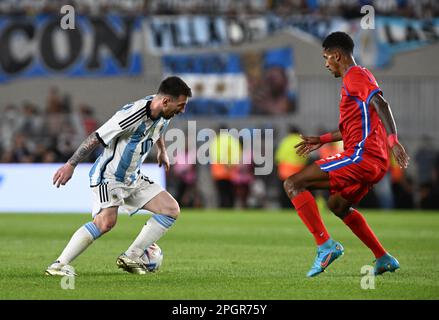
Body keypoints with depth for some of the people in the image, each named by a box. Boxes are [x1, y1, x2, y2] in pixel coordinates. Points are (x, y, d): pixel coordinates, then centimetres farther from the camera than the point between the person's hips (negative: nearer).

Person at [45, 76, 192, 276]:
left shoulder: (163, 114, -1)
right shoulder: (133, 115, -28)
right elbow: (96, 138, -24)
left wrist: (162, 151, 39)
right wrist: (71, 165, -24)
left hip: (133, 178, 9)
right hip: (108, 176, -9)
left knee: (172, 210, 0)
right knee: (106, 222, -30)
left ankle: (130, 257, 2)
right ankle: (59, 265, -22)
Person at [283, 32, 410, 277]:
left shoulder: (355, 77, -6)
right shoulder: (360, 77, 25)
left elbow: (381, 104, -23)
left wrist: (393, 140, -36)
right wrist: (321, 140, 38)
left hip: (361, 156, -10)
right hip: (376, 162, 10)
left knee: (293, 184, -11)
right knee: (338, 204, 32)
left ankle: (326, 245, -21)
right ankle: (384, 259, 26)